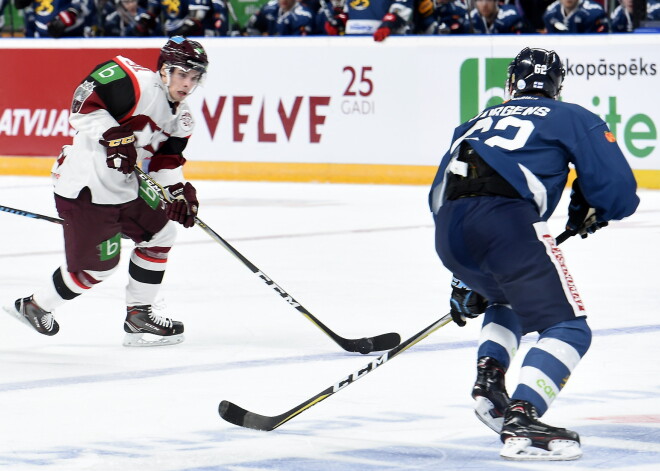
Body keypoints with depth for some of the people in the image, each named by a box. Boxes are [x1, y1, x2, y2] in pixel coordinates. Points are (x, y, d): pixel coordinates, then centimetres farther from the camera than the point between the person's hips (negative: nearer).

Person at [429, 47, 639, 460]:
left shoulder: (480, 122, 35)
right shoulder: (572, 118, 19)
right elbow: (620, 193, 9)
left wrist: (466, 279, 41)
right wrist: (589, 212, 33)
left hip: (448, 233, 6)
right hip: (505, 218, -6)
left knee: (508, 301, 34)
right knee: (567, 328, -4)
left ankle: (488, 381, 13)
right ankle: (520, 421, -23)